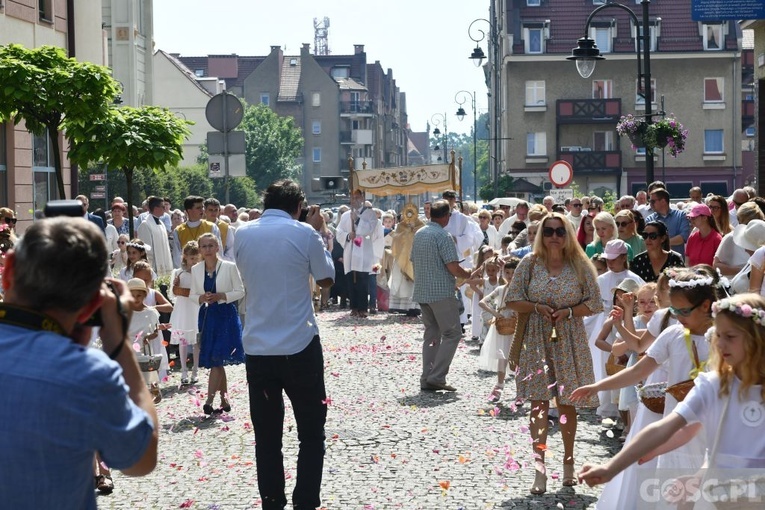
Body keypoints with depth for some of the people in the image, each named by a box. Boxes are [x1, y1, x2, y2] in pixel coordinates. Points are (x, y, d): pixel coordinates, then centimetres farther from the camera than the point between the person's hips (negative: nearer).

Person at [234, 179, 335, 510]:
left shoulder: (242, 234, 3)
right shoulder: (304, 233, -6)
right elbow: (326, 279, 6)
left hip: (257, 347, 3)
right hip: (300, 346, -3)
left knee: (267, 437, 9)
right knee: (311, 434, 9)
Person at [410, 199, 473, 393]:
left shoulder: (419, 234, 11)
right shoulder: (443, 236, -14)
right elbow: (454, 268, -17)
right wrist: (470, 274, 1)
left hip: (422, 292, 8)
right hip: (441, 292, -8)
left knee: (431, 334, 13)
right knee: (452, 334, -2)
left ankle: (427, 378, 10)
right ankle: (436, 377, -9)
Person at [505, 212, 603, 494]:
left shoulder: (579, 265, 1)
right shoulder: (530, 264, 2)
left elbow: (594, 303, 2)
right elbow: (513, 299, 3)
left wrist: (567, 312, -14)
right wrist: (538, 307, -13)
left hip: (569, 341, 0)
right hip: (537, 340, 0)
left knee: (567, 403, 7)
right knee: (539, 402, -7)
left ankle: (568, 461, 21)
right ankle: (539, 464, -8)